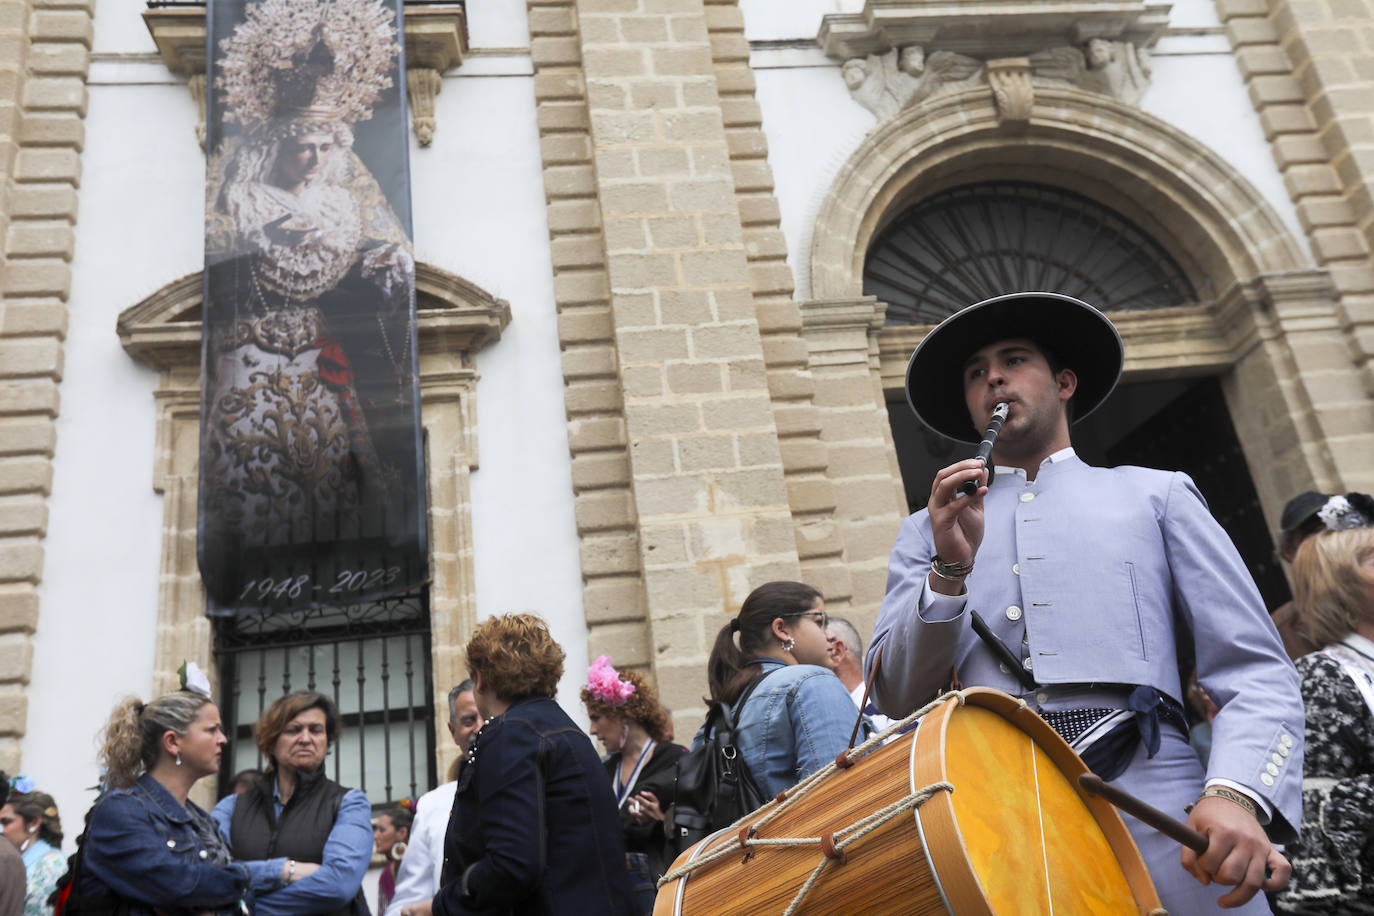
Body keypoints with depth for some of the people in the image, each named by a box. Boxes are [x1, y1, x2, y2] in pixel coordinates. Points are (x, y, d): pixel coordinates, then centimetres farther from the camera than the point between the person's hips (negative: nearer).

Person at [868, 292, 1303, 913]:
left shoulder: (1156, 494, 15)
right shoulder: (930, 530, 16)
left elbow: (1253, 669, 6)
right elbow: (897, 697, 7)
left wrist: (1237, 795, -12)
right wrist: (949, 571, -8)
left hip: (1151, 799, 0)